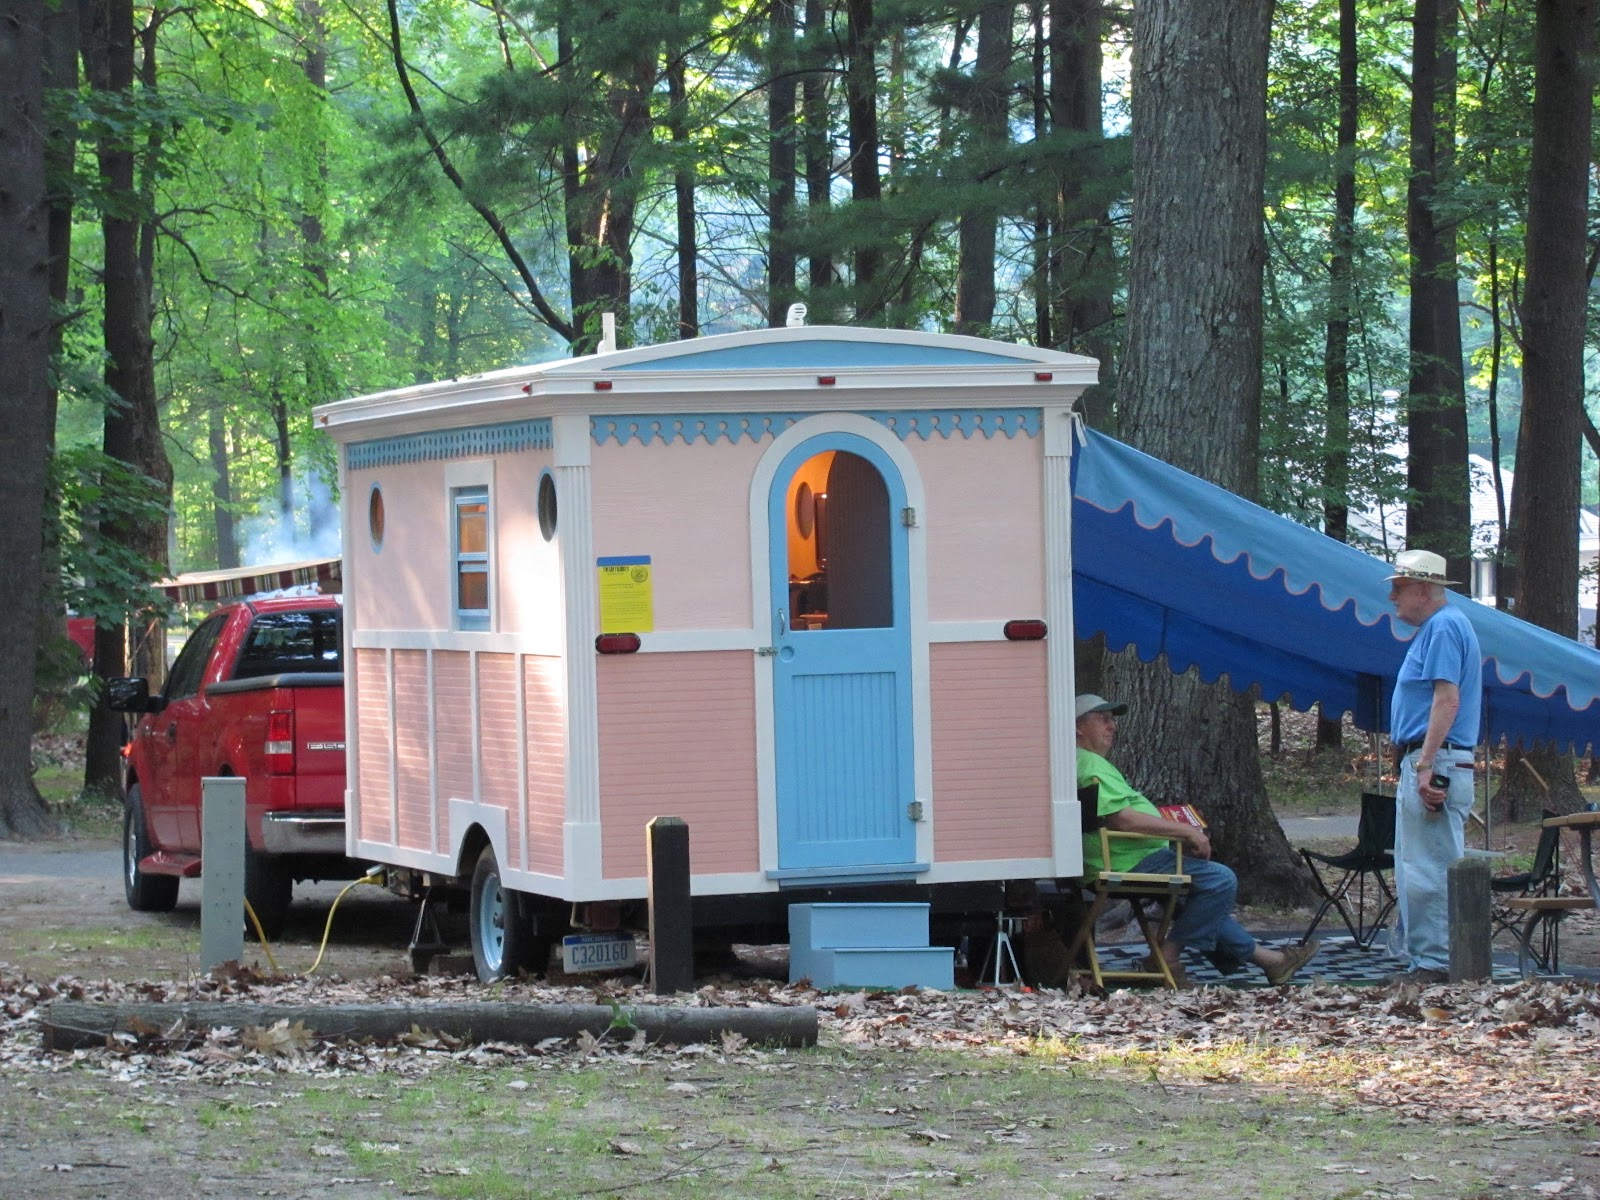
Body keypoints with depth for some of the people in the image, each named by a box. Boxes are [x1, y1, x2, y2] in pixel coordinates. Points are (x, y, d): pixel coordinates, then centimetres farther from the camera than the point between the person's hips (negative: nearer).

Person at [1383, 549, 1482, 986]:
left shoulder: (1444, 627, -12)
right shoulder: (1434, 628, 21)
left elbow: (1447, 700, -21)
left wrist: (1427, 766, -25)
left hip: (1436, 763, -11)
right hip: (1423, 763, 11)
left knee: (1430, 869, -11)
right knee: (1413, 870, 13)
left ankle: (1435, 962, -10)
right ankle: (1419, 958, 16)